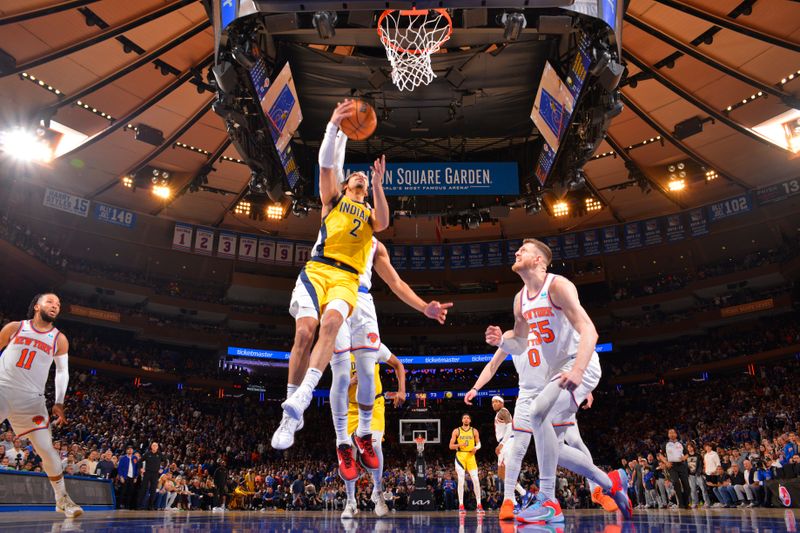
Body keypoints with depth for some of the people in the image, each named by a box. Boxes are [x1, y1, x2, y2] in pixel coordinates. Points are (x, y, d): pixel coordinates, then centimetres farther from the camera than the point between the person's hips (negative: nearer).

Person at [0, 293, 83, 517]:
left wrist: (59, 403, 1)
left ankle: (62, 499, 8)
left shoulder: (59, 339, 6)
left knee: (46, 448, -4)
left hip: (31, 398, 0)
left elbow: (62, 372, 11)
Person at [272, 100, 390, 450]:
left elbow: (383, 223, 2)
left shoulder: (369, 213, 27)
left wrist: (377, 185, -5)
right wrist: (333, 125, -4)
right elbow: (325, 163, 8)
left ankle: (301, 399, -37)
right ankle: (290, 417, -11)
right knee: (305, 329, -19)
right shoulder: (333, 198, 23)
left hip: (347, 278, 1)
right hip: (317, 269, -1)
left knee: (331, 321, -30)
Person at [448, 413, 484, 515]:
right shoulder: (456, 431, 3)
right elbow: (451, 446, 1)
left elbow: (478, 443, 10)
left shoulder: (474, 431, 7)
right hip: (460, 456, -1)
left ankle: (479, 505, 3)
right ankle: (461, 506, -1)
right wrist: (460, 445, -17)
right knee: (461, 480, -6)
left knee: (476, 480, -5)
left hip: (471, 456, 1)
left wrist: (476, 447, -13)